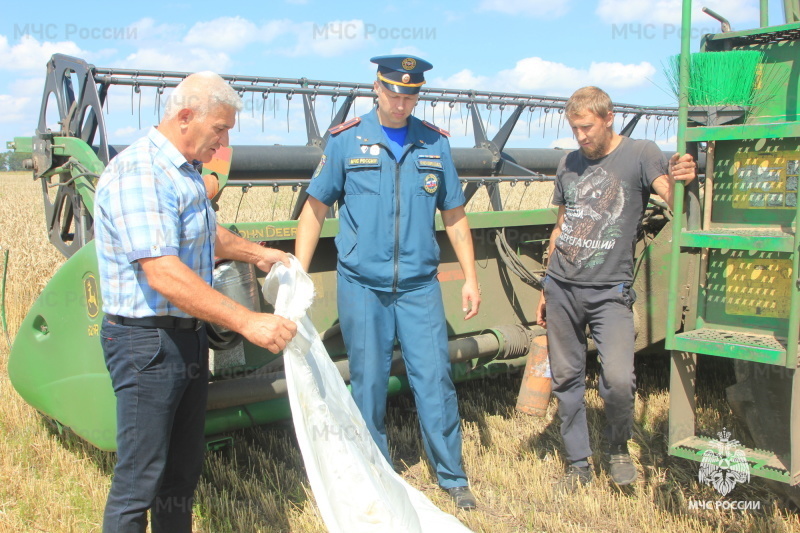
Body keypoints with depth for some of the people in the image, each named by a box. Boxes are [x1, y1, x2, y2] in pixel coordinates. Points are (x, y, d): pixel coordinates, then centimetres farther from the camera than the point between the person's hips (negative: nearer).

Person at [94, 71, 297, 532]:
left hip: (189, 338, 10)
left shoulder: (186, 172, 11)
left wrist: (256, 253, 28)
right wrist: (248, 322, -31)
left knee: (184, 469, 18)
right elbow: (164, 275, -30)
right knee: (140, 480, 0)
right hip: (147, 343, -10)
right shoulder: (138, 173, -20)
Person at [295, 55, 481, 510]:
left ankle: (453, 476, 18)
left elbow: (454, 215, 10)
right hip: (362, 287, -1)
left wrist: (471, 278, 7)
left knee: (434, 379, 2)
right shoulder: (346, 140, -1)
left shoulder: (435, 143, 5)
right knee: (369, 384, 8)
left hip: (420, 286, 1)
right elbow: (316, 209, 2)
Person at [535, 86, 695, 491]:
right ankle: (578, 463, 24)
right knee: (565, 378, 8)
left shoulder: (640, 154, -3)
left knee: (618, 379, -17)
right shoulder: (569, 164, 12)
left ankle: (618, 448, 13)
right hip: (562, 289, 5)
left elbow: (673, 201, -16)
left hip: (609, 291, -4)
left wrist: (678, 182, -40)